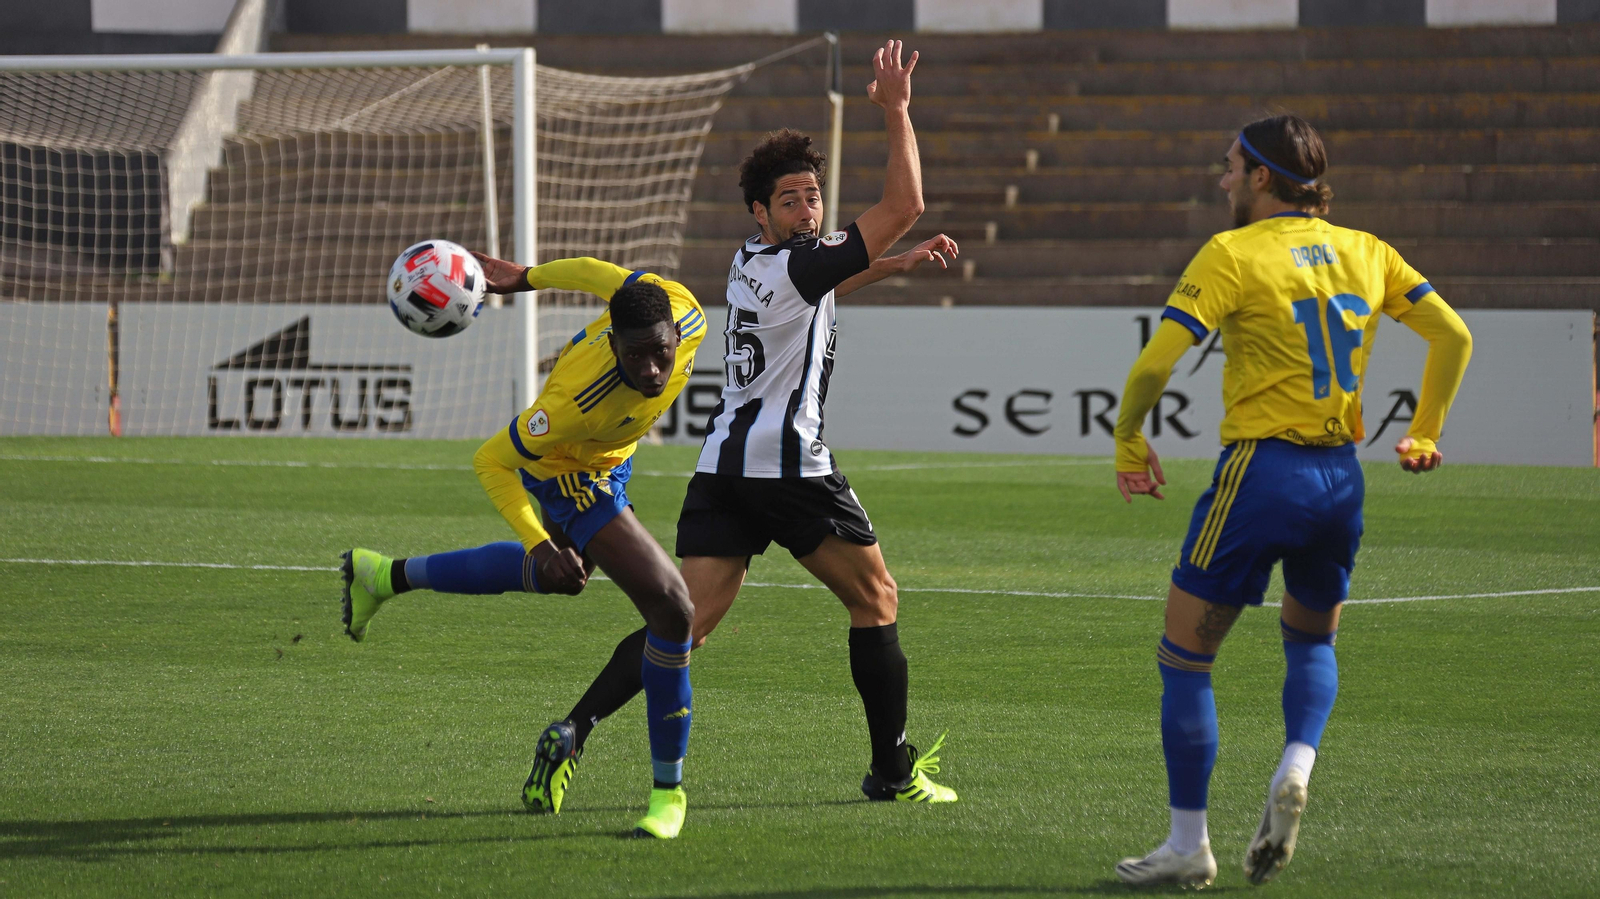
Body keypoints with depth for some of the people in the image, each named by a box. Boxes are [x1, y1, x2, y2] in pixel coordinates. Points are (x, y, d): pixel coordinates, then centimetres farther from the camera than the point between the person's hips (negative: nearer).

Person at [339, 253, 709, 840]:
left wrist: (523, 278, 5)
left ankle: (388, 576, 53)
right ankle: (668, 789, -2)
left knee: (555, 577, 35)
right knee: (670, 609, -17)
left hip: (607, 460, 8)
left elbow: (596, 272, -10)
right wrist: (541, 546, -35)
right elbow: (490, 460, -28)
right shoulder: (578, 399, -44)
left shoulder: (687, 314, -31)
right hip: (570, 477, -8)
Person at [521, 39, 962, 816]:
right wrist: (896, 110, -8)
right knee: (875, 600, 10)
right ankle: (893, 772, 13)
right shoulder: (796, 265, -11)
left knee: (684, 623, -2)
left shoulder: (754, 263, 15)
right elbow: (903, 205, -13)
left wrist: (899, 264, 28)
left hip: (724, 466, 7)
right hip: (789, 466, -7)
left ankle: (573, 731, -21)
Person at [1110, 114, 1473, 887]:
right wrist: (1424, 434, 19)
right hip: (1340, 476, 6)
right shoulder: (1364, 252, 9)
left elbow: (1153, 365, -15)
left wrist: (1129, 445, -1)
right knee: (1313, 640, 26)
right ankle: (1296, 767, -2)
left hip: (1261, 470, -6)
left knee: (1185, 655, 6)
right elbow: (1453, 337, 11)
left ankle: (1188, 845, 7)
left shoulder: (1233, 255, -7)